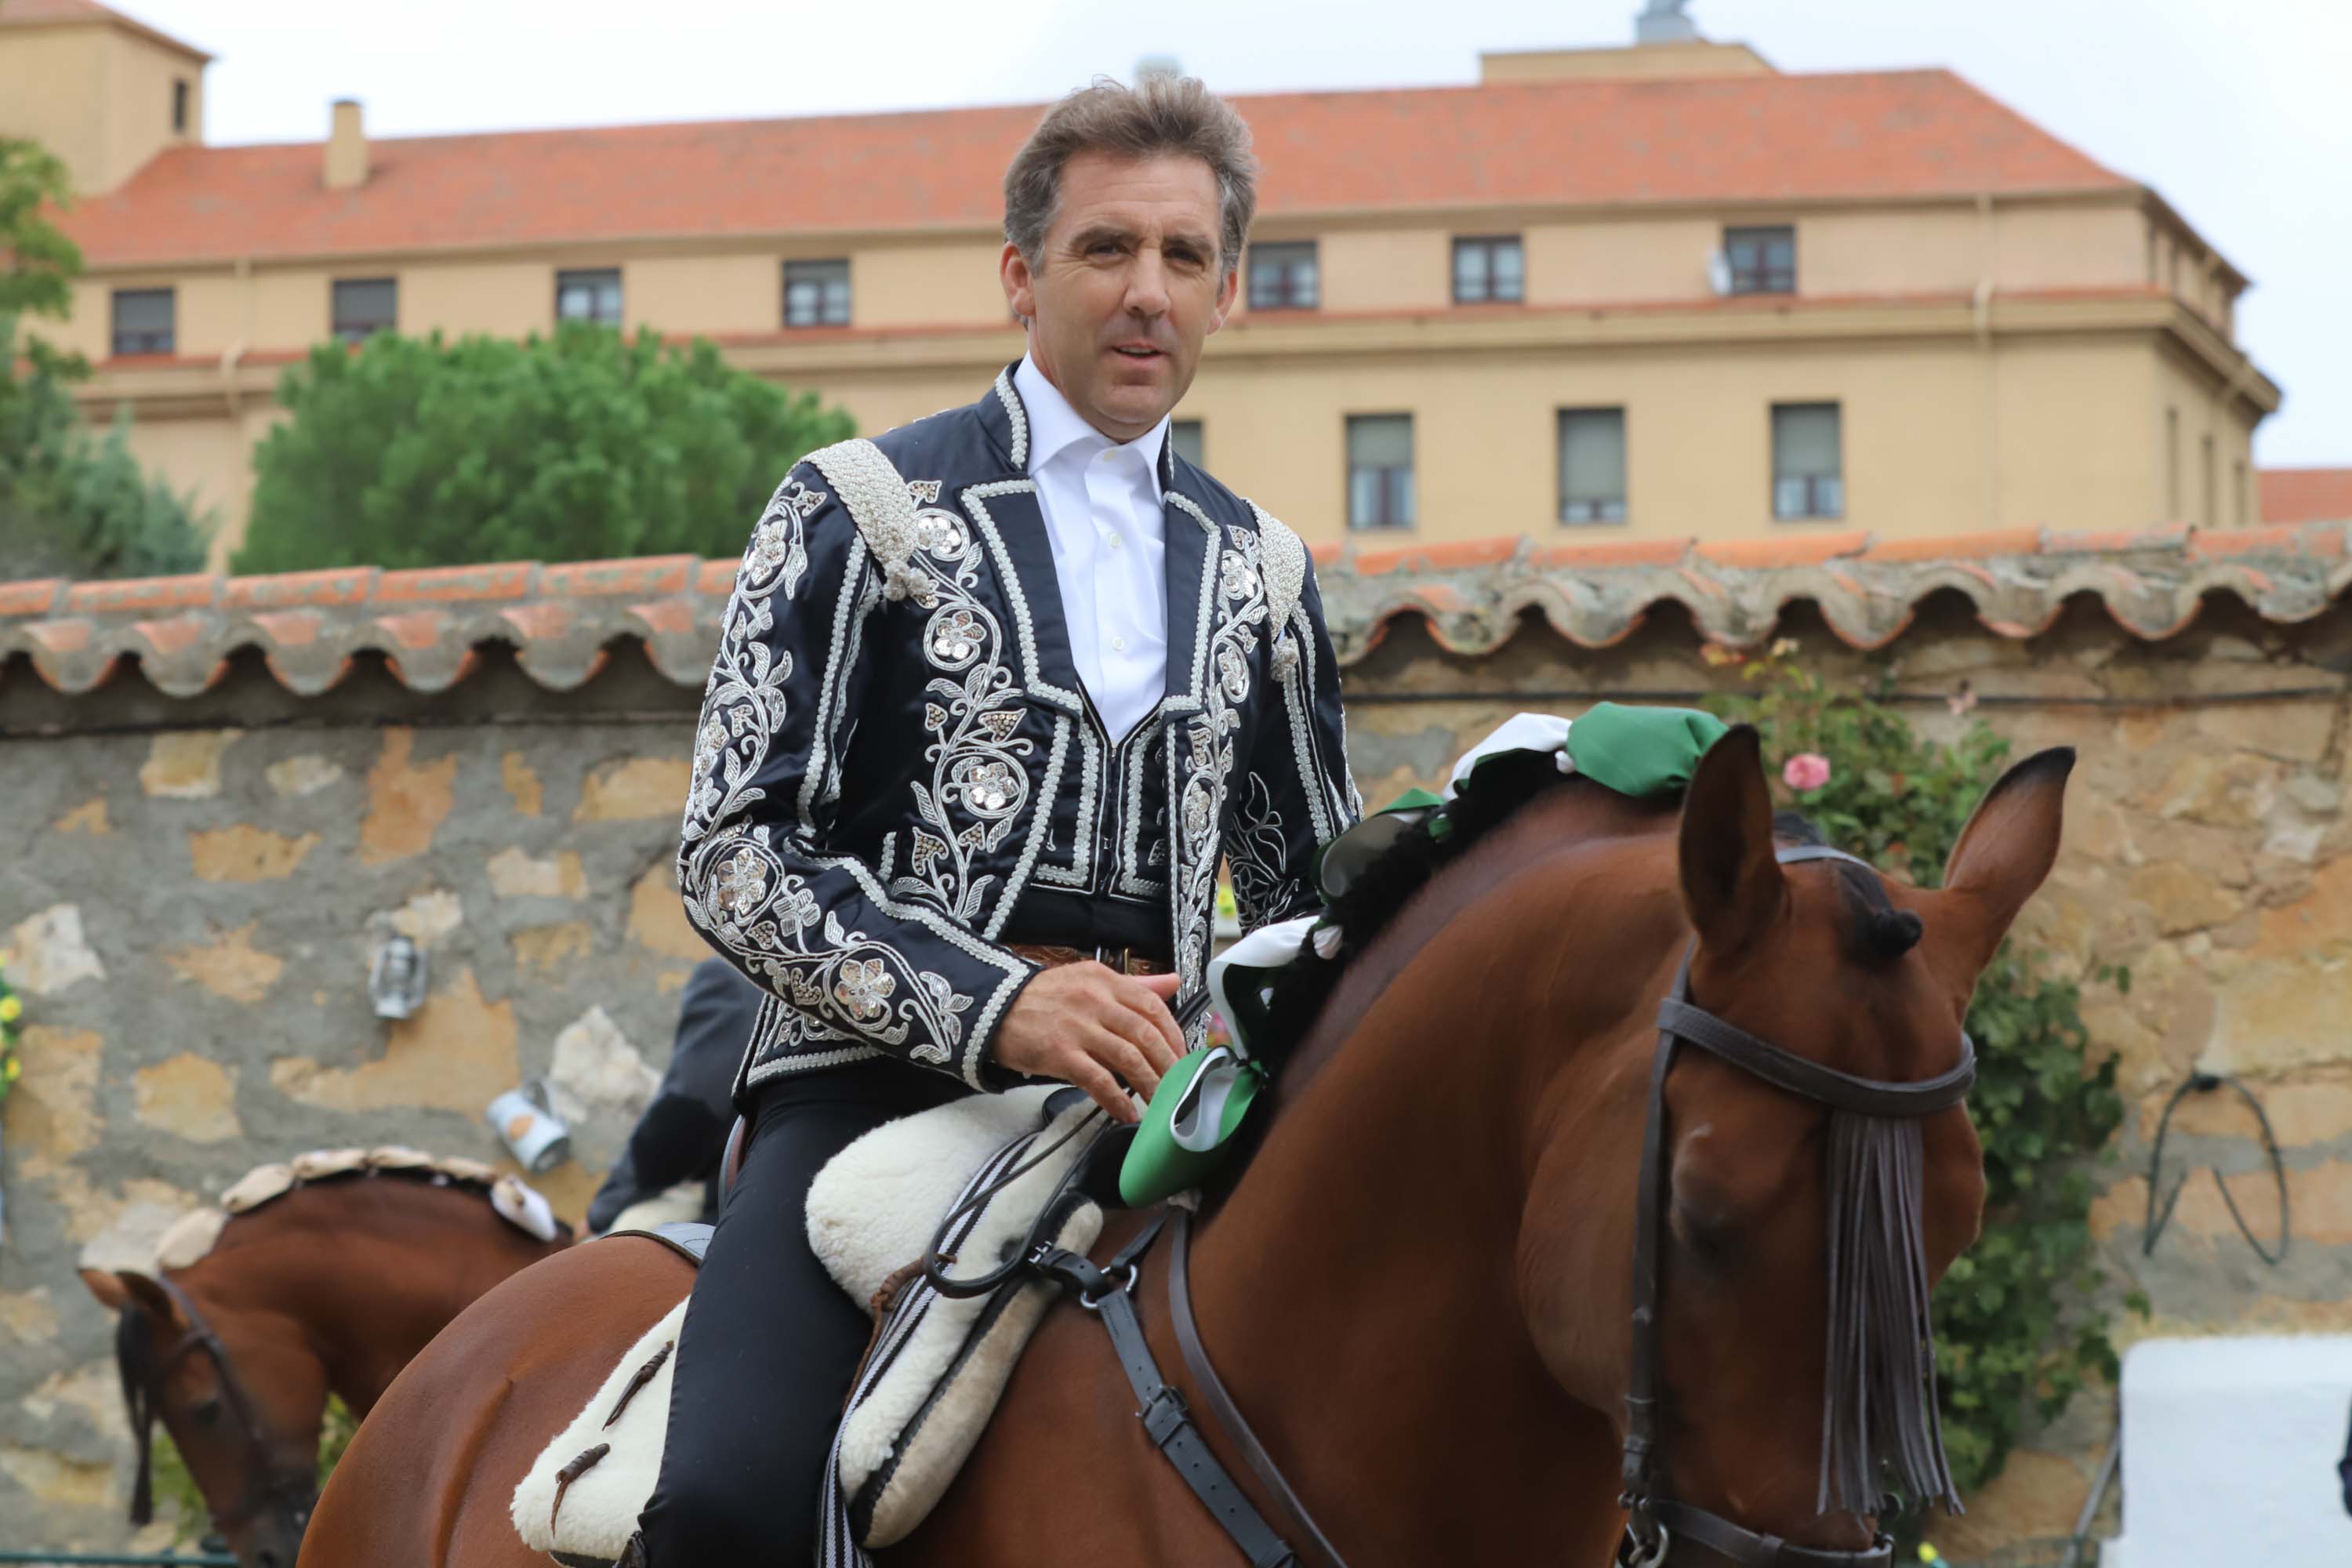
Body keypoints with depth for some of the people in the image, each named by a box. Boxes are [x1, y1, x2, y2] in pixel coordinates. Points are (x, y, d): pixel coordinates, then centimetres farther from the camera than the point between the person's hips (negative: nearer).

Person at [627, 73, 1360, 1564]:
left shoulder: (1258, 569, 19)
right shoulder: (863, 511, 5)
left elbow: (1314, 885, 27)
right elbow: (735, 852, -3)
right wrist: (994, 1006, -17)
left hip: (1150, 1098, 4)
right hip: (887, 1079, -4)